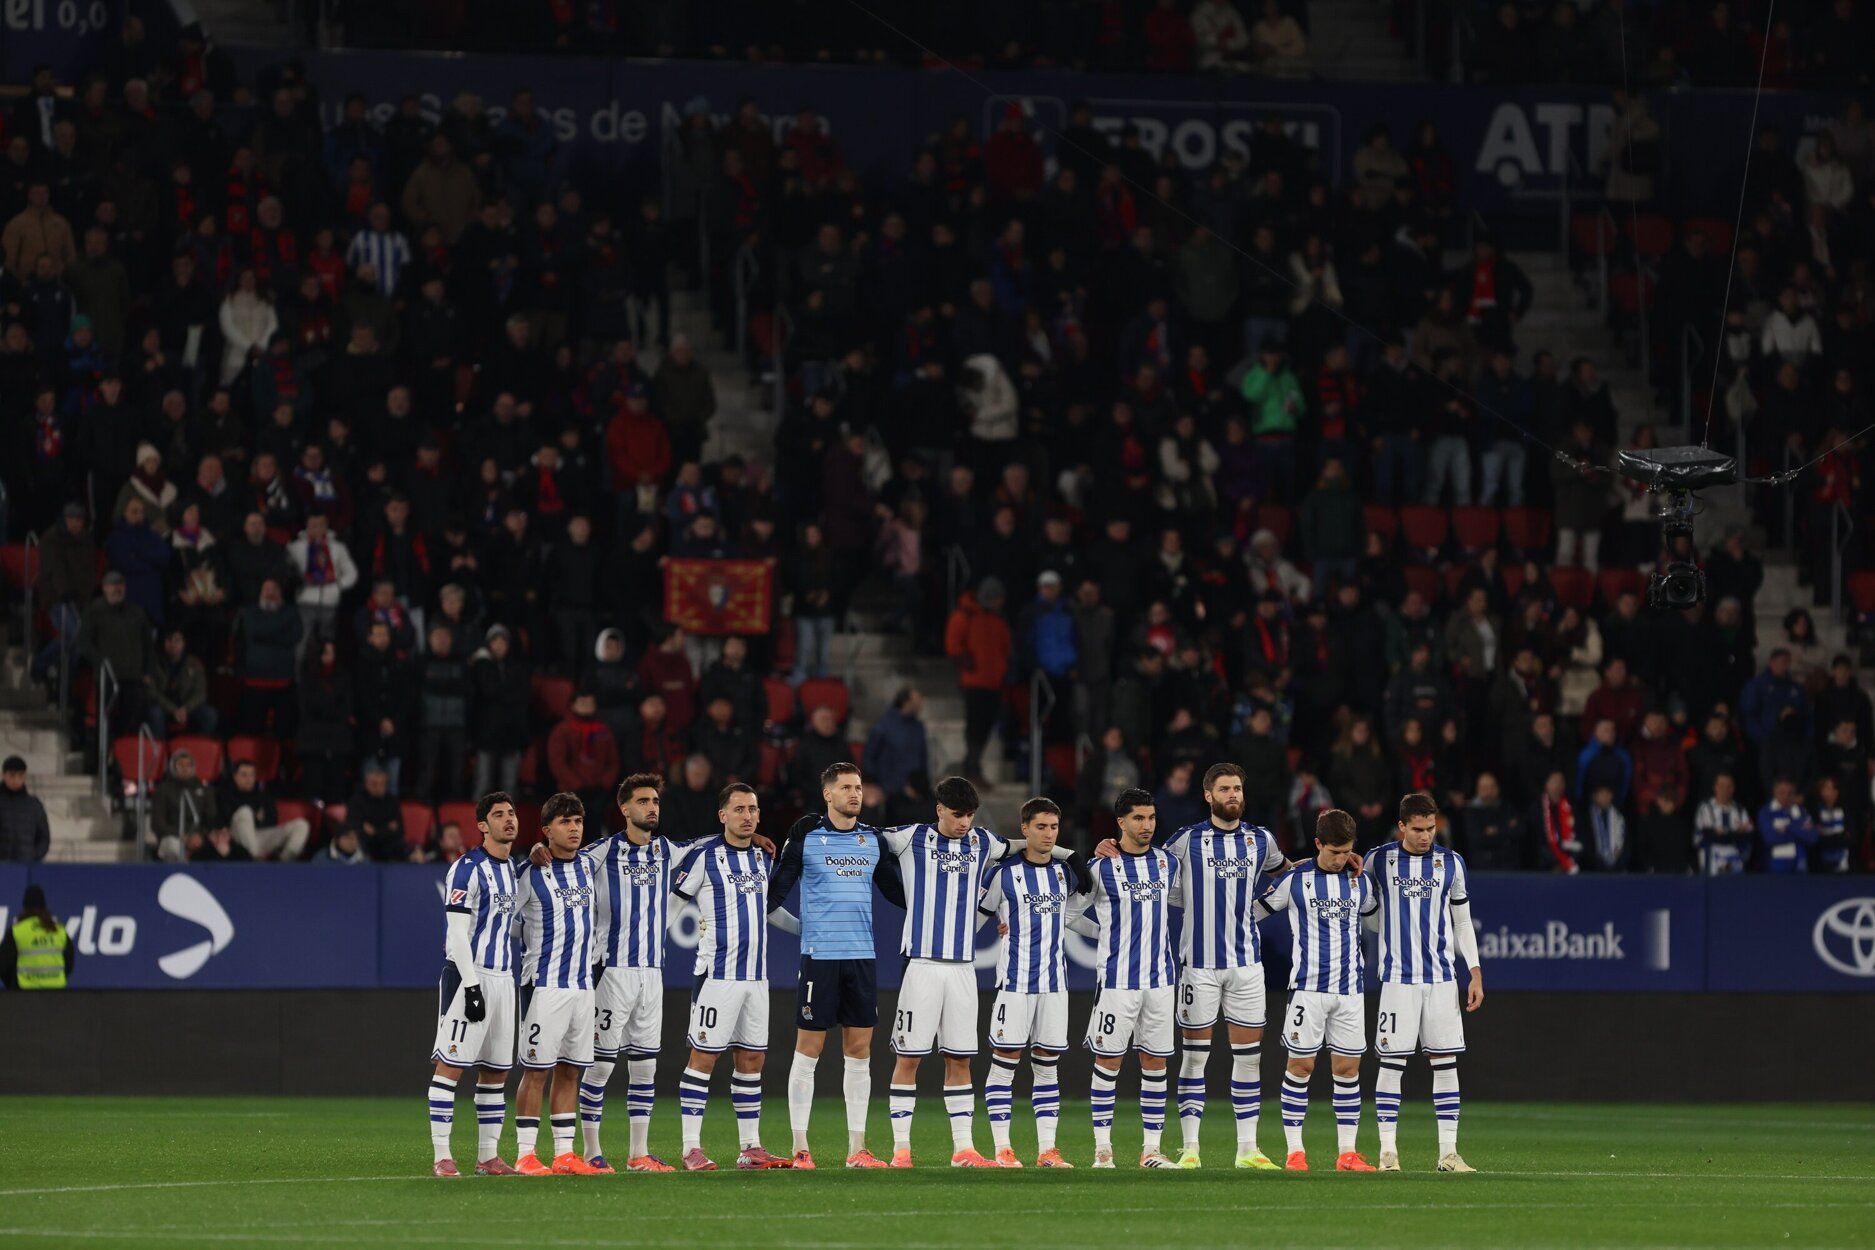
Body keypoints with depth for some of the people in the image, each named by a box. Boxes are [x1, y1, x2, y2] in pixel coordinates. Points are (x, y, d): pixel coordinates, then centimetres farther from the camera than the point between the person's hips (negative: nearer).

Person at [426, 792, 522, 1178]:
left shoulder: (515, 868, 15)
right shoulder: (467, 869, -10)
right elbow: (458, 933, -16)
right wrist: (471, 984, -20)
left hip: (504, 979, 8)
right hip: (469, 976, -8)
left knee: (497, 1071, 9)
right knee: (451, 1065, -8)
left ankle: (488, 1156, 14)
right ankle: (442, 1156, -10)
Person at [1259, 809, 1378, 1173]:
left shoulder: (1360, 882, 10)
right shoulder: (1295, 880, -1)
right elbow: (1254, 911, 9)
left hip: (1350, 989, 3)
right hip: (1308, 987, -3)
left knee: (1348, 1067, 2)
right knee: (1301, 1064, -3)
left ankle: (1347, 1153, 6)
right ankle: (1295, 1151, 1)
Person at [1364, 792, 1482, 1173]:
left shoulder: (1450, 863, 8)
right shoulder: (1379, 860, 2)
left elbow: (1463, 923, 13)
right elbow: (1367, 913, 15)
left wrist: (1476, 973, 6)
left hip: (1442, 977, 2)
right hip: (1398, 977, -2)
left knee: (1446, 1062, 0)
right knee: (1392, 1062, -5)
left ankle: (1449, 1152, 3)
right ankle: (1388, 1151, 0)